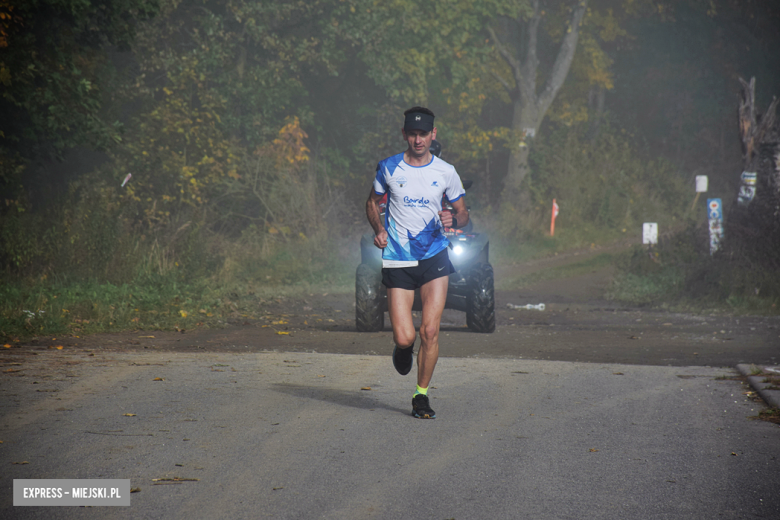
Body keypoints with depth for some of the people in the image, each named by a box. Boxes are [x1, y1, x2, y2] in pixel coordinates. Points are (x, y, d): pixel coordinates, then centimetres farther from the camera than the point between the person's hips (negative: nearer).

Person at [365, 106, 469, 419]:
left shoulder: (445, 172, 4)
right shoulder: (389, 168, 3)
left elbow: (463, 212, 14)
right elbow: (372, 202, 17)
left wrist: (453, 219, -10)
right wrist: (378, 229, -2)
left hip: (434, 256, 0)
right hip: (397, 261, 0)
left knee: (429, 331, -8)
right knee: (404, 337, -8)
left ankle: (421, 396, 9)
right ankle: (403, 349, 32)